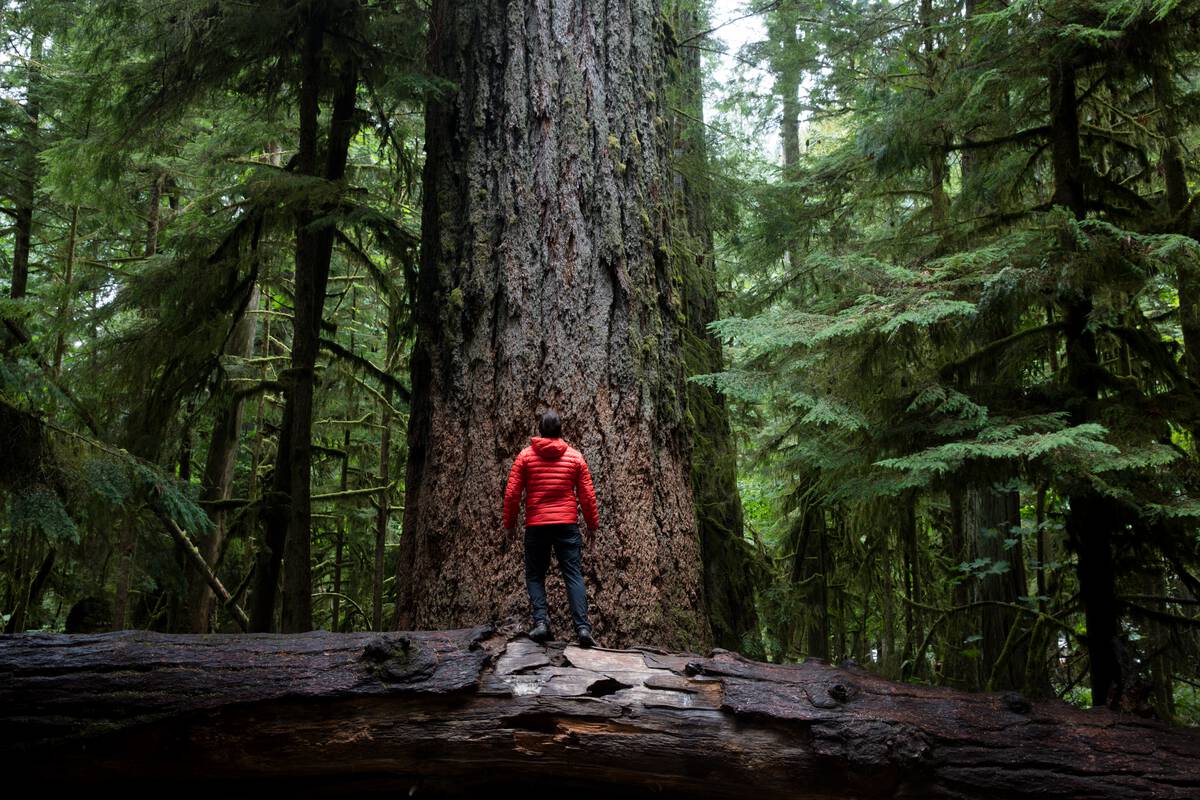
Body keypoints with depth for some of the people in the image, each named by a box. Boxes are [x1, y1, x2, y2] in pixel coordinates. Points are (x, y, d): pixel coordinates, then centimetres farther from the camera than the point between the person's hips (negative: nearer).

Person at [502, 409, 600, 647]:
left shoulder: (525, 456, 3)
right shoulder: (575, 457, 5)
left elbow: (512, 493, 0)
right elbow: (587, 495, 5)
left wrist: (510, 524, 11)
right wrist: (592, 525, 14)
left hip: (536, 526, 0)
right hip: (567, 524, 0)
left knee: (535, 575, 11)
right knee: (574, 575, -1)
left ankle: (541, 621, -7)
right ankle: (582, 627, -12)